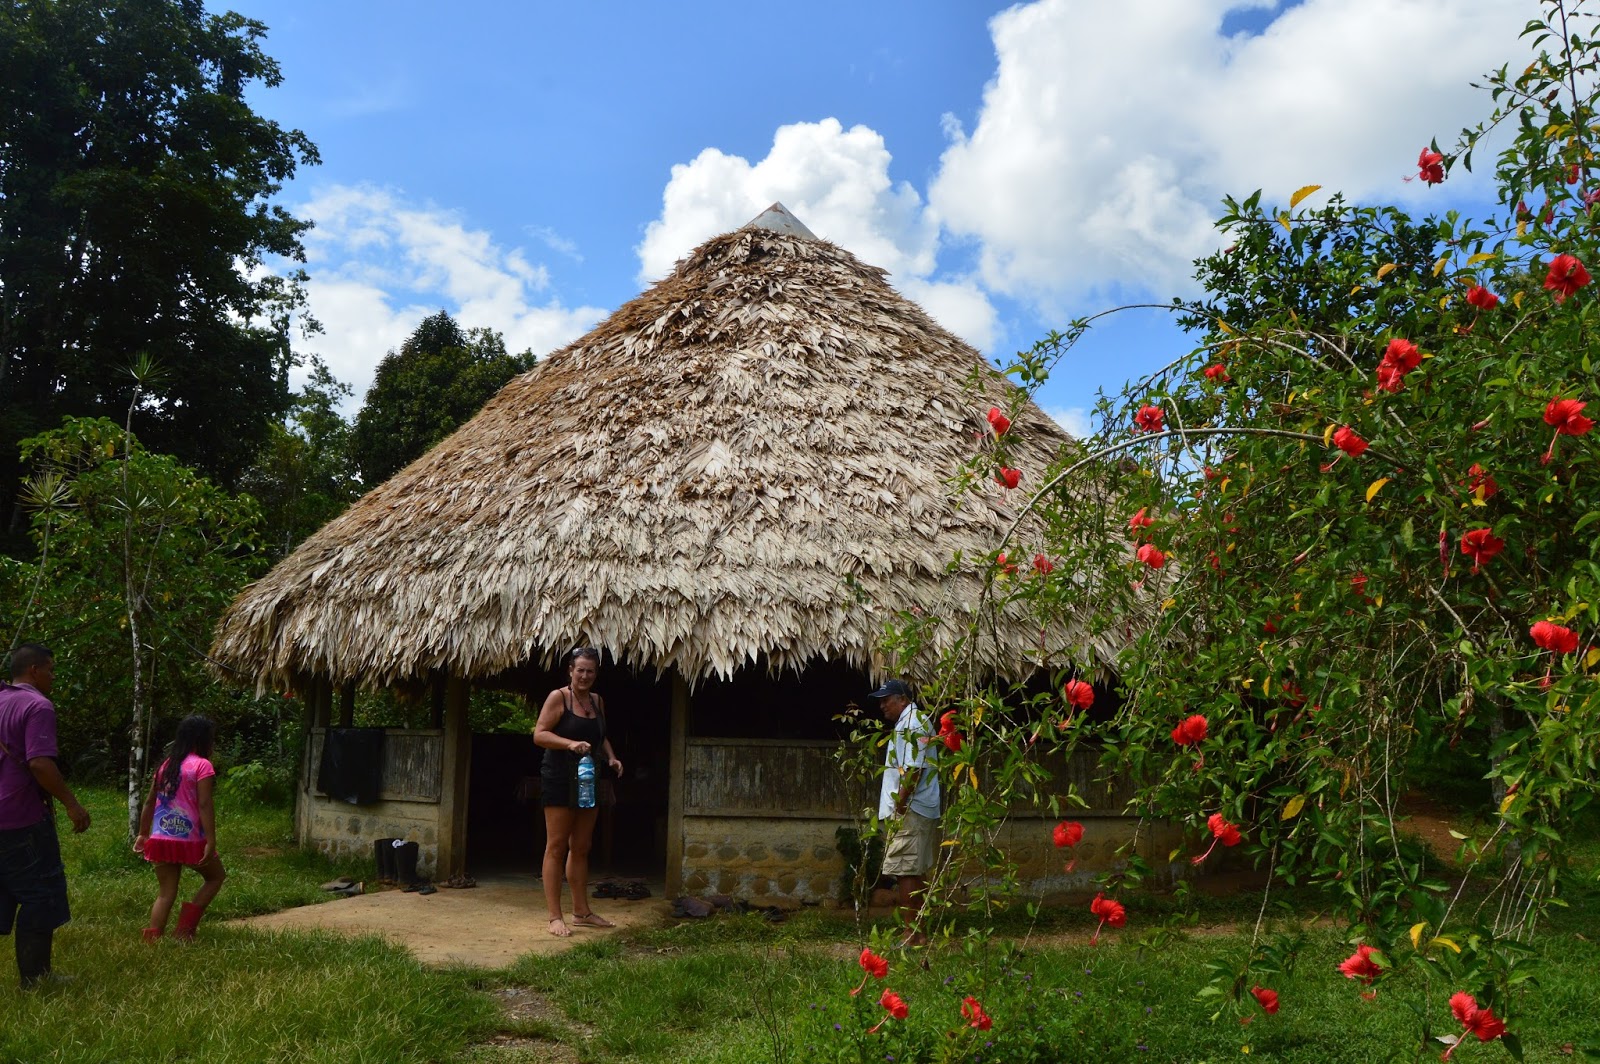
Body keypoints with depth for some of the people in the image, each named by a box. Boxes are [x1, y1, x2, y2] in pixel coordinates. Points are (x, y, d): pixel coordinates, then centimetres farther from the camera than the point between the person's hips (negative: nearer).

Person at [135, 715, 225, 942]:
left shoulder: (167, 764, 12)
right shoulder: (202, 765, -9)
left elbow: (149, 802, 16)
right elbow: (204, 805, -16)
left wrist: (143, 834, 26)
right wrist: (211, 842, -17)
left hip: (161, 839, 6)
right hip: (189, 840, -6)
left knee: (166, 893, 13)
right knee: (216, 876, 16)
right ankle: (185, 928, 9)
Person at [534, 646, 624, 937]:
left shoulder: (597, 701, 12)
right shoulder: (558, 697, -8)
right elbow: (539, 734, -14)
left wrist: (611, 757, 5)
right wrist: (570, 743, -28)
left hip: (587, 781, 7)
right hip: (560, 780, -7)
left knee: (581, 848, 13)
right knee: (556, 847, -4)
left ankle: (582, 911, 21)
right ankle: (555, 917, -1)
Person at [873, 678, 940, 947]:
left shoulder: (912, 723, -12)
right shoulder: (911, 722, 21)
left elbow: (913, 769, -22)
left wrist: (900, 804, -19)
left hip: (910, 811, -11)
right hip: (919, 811, 11)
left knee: (905, 872, -9)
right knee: (914, 874, 13)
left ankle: (912, 935, -7)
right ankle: (918, 932, 18)